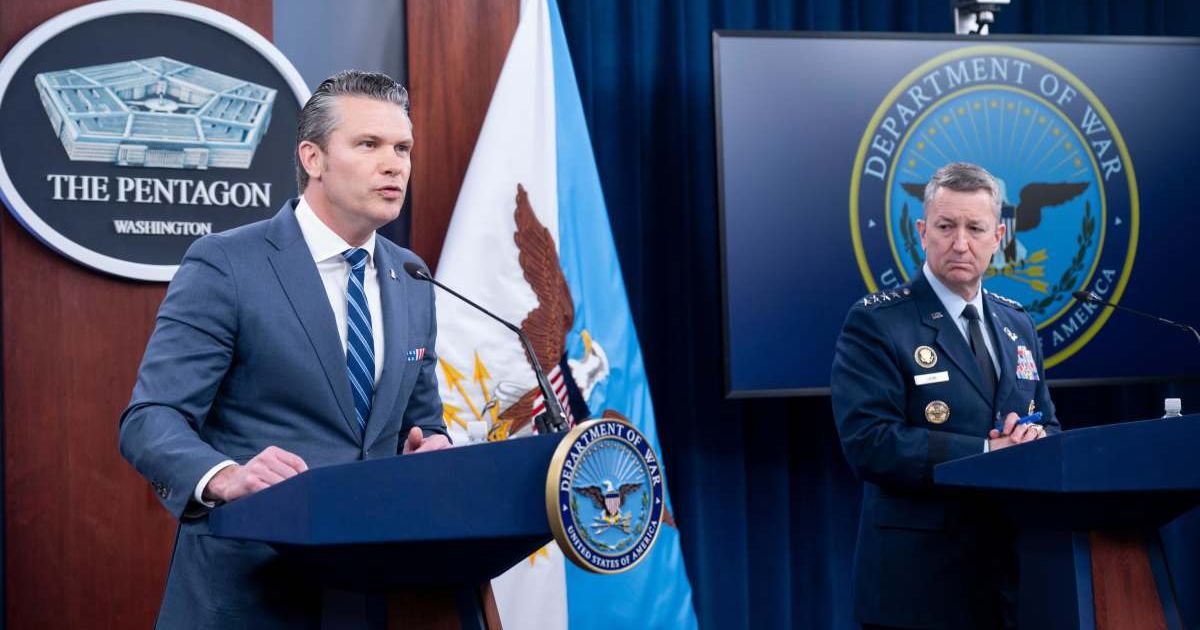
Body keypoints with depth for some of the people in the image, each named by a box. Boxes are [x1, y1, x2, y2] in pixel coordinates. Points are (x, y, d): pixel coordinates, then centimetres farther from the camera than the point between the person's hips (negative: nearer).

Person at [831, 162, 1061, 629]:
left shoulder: (1018, 324, 13)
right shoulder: (875, 323, -9)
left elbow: (1049, 427, 16)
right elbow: (868, 442, -20)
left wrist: (1036, 441, -8)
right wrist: (988, 451, -22)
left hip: (1015, 569, 6)